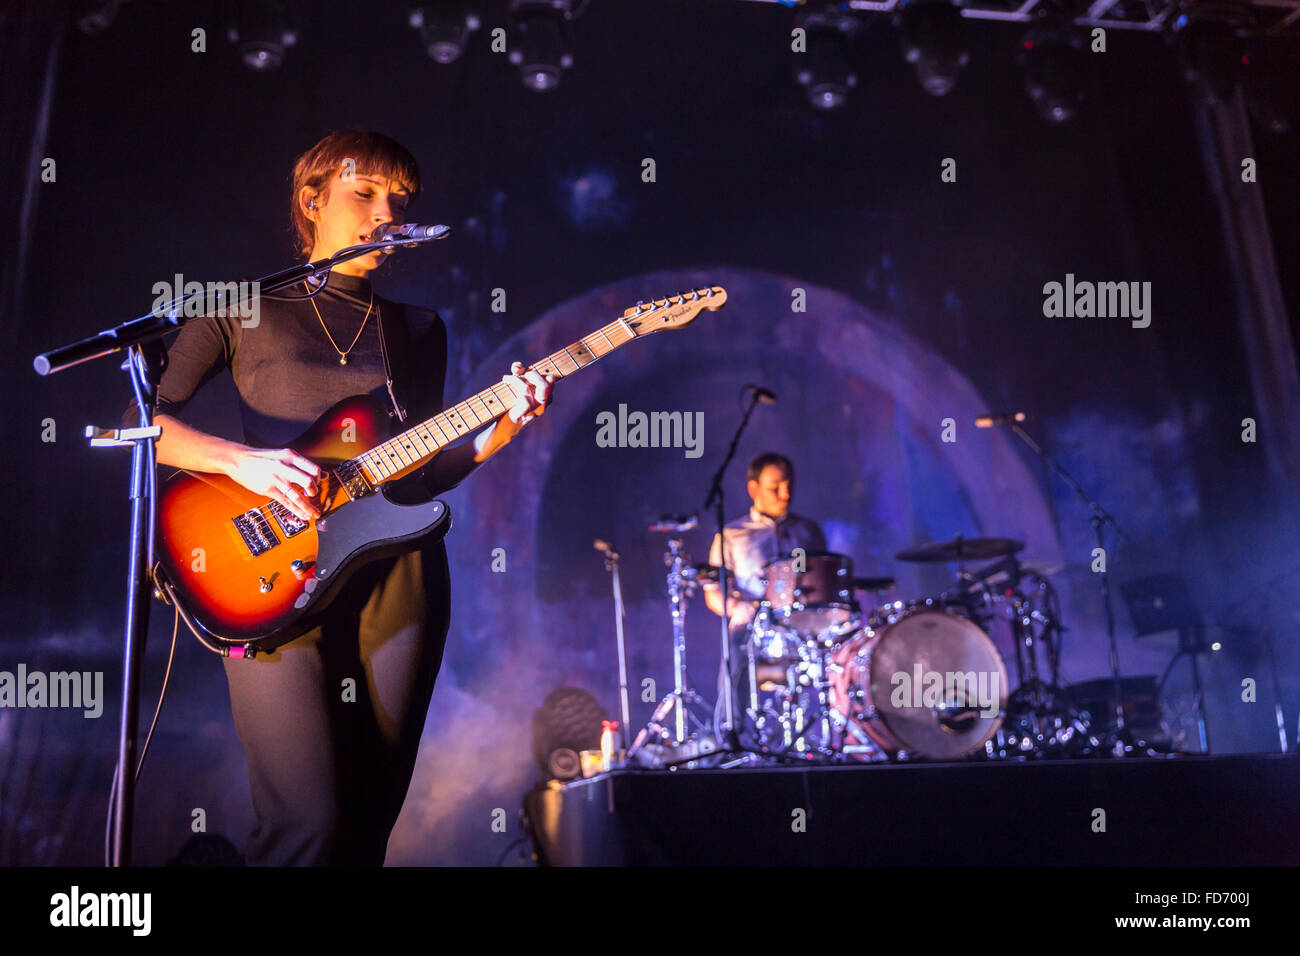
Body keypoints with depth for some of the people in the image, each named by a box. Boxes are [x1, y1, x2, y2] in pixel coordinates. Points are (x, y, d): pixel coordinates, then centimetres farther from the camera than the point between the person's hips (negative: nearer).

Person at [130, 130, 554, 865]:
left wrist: (500, 429, -3)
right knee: (307, 826, -14)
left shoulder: (417, 330, 18)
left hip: (400, 576, 4)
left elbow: (421, 474, 14)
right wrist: (238, 460, -14)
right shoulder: (246, 307, 8)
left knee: (369, 822, 6)